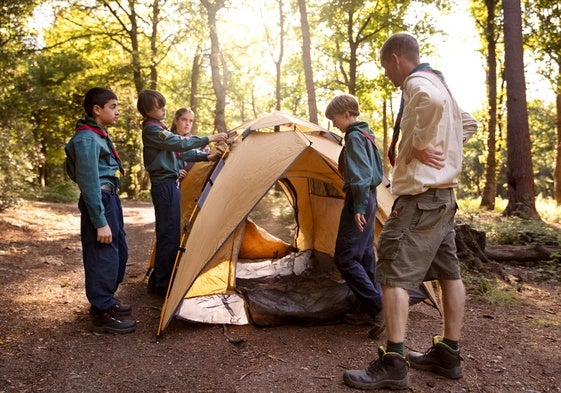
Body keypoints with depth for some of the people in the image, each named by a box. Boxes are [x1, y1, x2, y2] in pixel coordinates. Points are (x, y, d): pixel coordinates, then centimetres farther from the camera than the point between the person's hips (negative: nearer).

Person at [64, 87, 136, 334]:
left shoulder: (99, 135, 16)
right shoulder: (87, 139, -16)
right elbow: (89, 182, -21)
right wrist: (100, 222, -22)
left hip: (110, 198, 11)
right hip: (99, 202, -11)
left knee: (119, 253, 17)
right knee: (103, 257, -4)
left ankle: (106, 302, 31)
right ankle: (102, 315, 6)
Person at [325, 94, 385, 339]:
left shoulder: (354, 138, -14)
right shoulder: (367, 135, 17)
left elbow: (360, 175, -22)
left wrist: (359, 207, -23)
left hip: (359, 202, -10)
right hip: (369, 200, 10)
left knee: (345, 258, -8)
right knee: (364, 256, 12)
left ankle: (377, 307, -9)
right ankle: (370, 311, 18)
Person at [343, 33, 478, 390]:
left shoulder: (418, 84, -12)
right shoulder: (439, 84, 19)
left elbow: (434, 101, -37)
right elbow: (469, 124, 31)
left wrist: (419, 145, -24)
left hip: (420, 197, -11)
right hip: (445, 195, 11)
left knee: (394, 274, -9)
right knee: (449, 272, 11)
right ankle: (448, 354, 22)